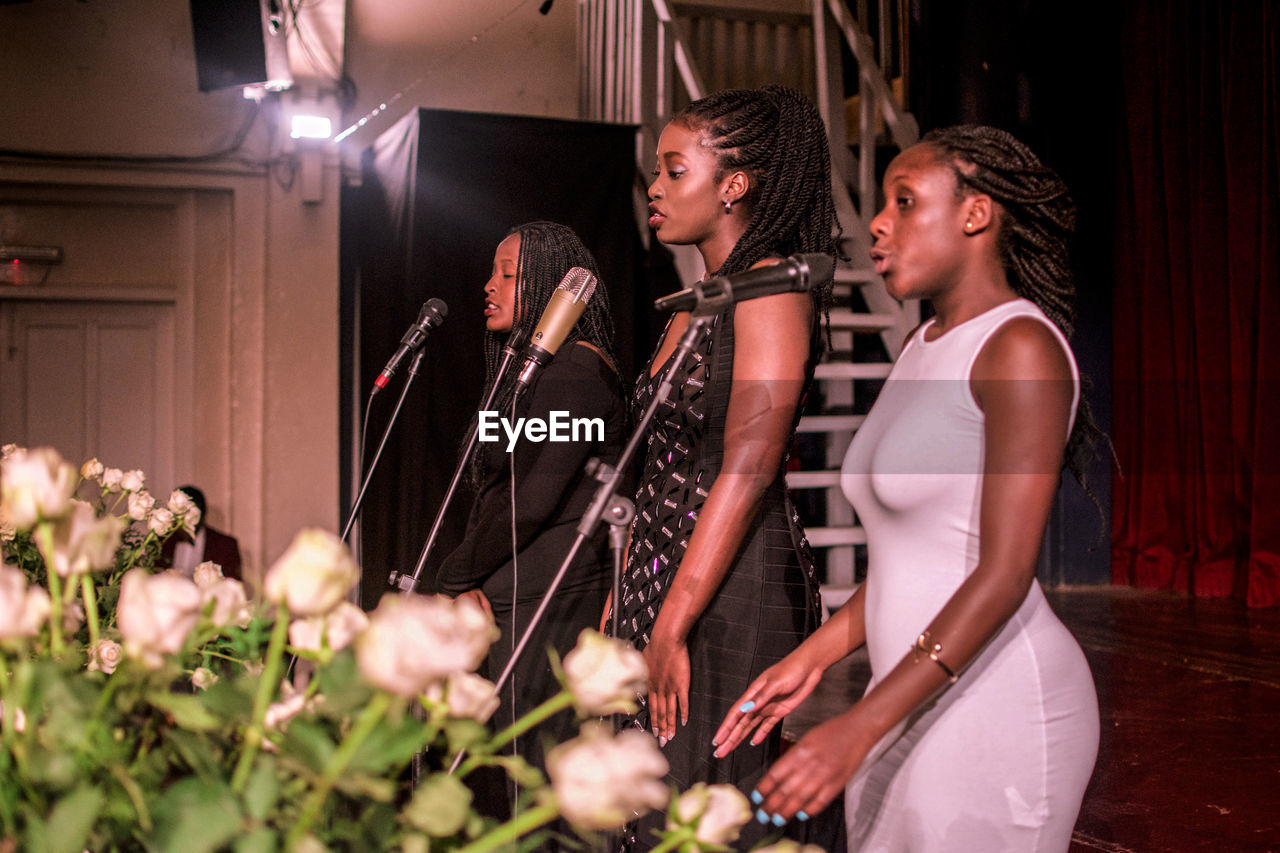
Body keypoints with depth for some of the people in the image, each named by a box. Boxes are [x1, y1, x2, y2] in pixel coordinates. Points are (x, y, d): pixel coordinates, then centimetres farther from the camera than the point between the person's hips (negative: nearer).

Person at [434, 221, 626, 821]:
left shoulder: (574, 368, -11)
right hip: (517, 598, 10)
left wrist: (456, 576, -6)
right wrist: (469, 581, 6)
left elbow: (535, 499, -17)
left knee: (541, 770, -6)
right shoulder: (532, 368, 19)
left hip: (548, 597, -10)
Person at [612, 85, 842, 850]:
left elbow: (748, 471, -18)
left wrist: (672, 628, -19)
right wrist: (629, 590, 14)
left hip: (733, 588, -9)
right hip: (666, 579, 9)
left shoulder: (769, 287, -11)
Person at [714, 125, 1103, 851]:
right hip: (914, 703, 8)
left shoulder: (1019, 347, -12)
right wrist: (813, 656, 9)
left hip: (993, 704, -8)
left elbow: (1005, 574, -19)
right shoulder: (926, 347, 15)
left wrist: (860, 728, -22)